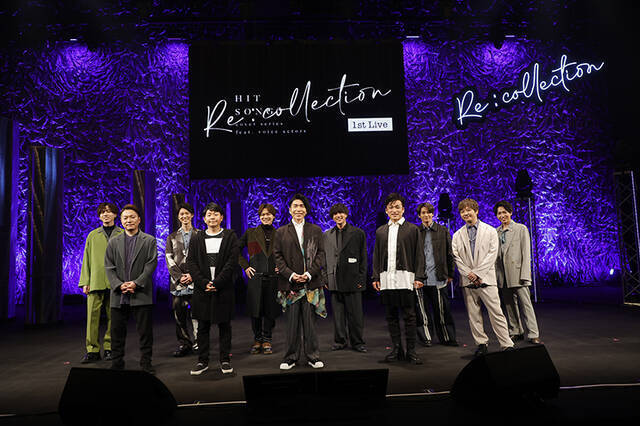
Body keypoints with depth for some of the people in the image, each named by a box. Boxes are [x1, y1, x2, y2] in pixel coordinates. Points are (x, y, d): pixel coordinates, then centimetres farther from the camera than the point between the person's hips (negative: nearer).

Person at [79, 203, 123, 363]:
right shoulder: (93, 235, 13)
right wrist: (85, 282, 4)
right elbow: (86, 260, 13)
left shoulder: (123, 235, 7)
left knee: (112, 317, 3)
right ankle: (92, 350, 5)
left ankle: (109, 348, 14)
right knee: (92, 316, -3)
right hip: (96, 282, 1)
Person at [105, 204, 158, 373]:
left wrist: (136, 283, -14)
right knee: (117, 331, 9)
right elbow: (109, 267, 5)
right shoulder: (113, 242, 12)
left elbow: (151, 265, -4)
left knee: (145, 331, 2)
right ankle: (117, 363, 23)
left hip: (141, 294, -2)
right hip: (119, 295, 3)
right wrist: (119, 285, -10)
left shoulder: (149, 241, 4)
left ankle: (146, 363, 13)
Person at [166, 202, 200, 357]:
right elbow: (169, 259, 7)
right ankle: (184, 344, 14)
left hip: (195, 280, -2)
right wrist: (179, 276, -6)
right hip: (178, 281, 2)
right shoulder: (172, 237, 15)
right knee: (179, 314, 3)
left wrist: (193, 275, -9)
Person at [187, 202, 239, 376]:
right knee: (203, 327, 8)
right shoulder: (196, 239, 11)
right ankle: (203, 361, 18)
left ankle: (225, 360, 17)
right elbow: (191, 263, 2)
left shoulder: (230, 236, 3)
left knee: (224, 326, 6)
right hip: (202, 289, 2)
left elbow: (232, 262, -6)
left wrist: (216, 283, -13)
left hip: (224, 289, -2)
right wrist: (204, 283, -11)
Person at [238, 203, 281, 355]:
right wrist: (245, 266, 1)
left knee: (270, 310, 4)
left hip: (273, 277, 1)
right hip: (256, 277, -1)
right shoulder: (251, 233, 6)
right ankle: (257, 340, 18)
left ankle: (267, 341, 17)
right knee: (255, 310, 2)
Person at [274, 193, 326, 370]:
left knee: (310, 320, 3)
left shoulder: (316, 230, 10)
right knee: (292, 321, 3)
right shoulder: (281, 232, 8)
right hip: (290, 283, 0)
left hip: (311, 282, 0)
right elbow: (277, 256, 3)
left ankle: (313, 356, 15)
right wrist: (290, 275, -9)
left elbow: (321, 254, 4)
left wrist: (309, 273, -9)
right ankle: (291, 357, 15)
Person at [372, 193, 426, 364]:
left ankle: (411, 351, 10)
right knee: (391, 317, 9)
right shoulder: (380, 231, 15)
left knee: (409, 316, 1)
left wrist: (419, 277, -7)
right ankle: (396, 349, 19)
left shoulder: (412, 229, 4)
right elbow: (376, 256, 15)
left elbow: (419, 255, 1)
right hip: (386, 280, 4)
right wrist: (376, 277, 8)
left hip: (405, 279, -3)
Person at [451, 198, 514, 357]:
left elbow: (492, 254, -4)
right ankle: (481, 344, 17)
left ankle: (507, 344, 1)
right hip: (467, 280, 3)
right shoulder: (457, 235, 12)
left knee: (496, 313, -6)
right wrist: (468, 273, -10)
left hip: (486, 278, -3)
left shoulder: (490, 231, 5)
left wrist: (477, 273, -12)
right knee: (473, 314, 6)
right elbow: (455, 257, 3)